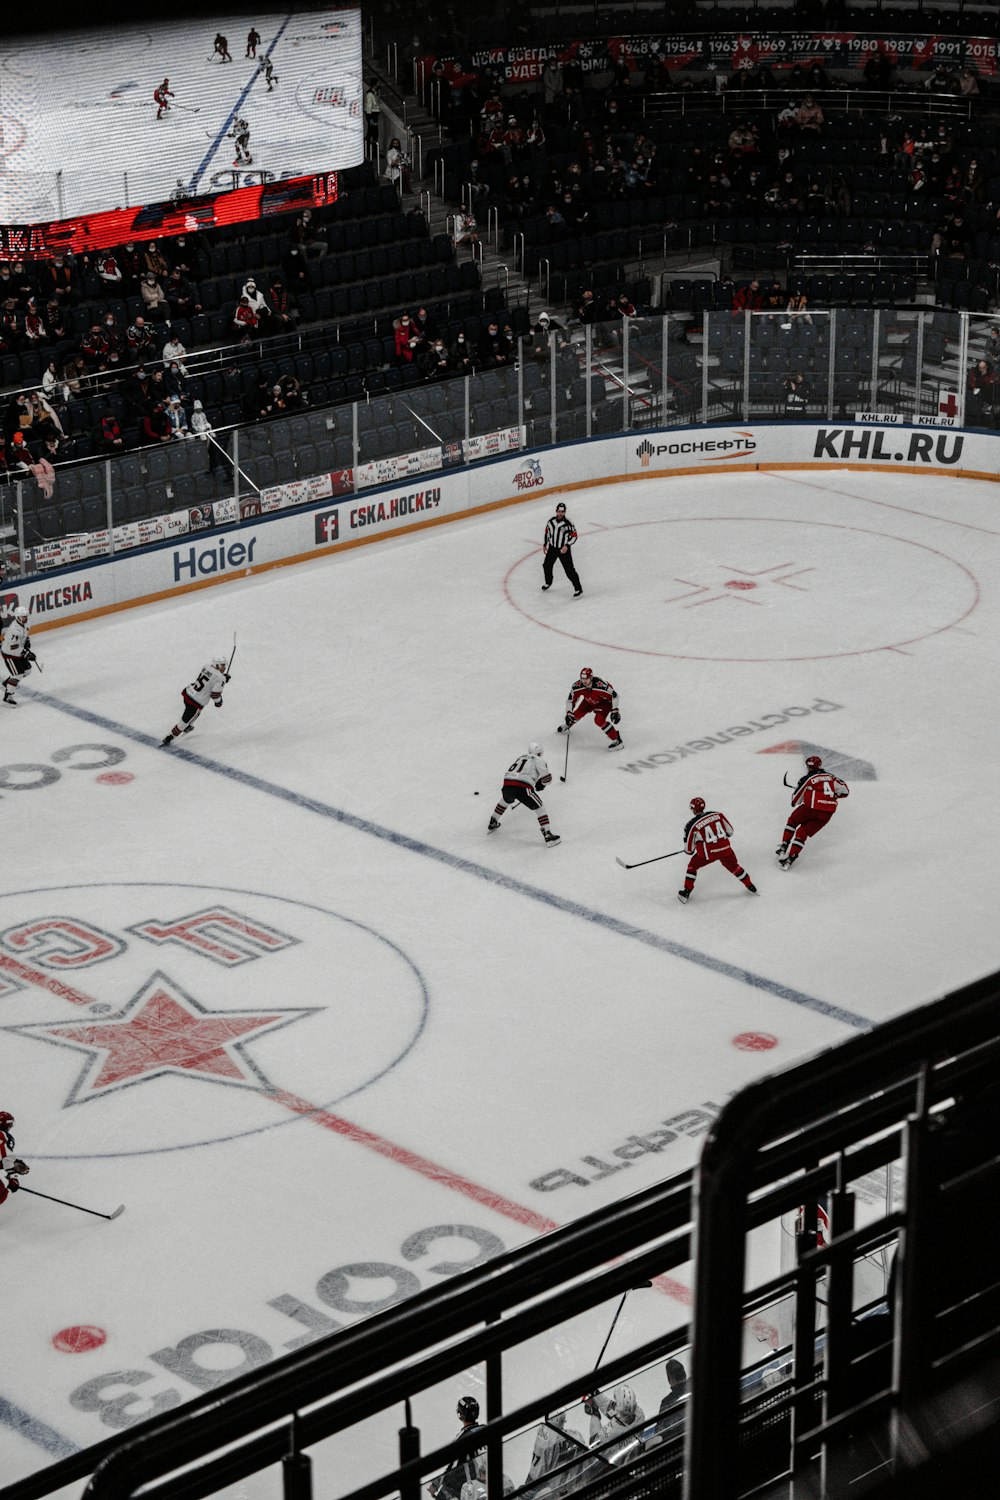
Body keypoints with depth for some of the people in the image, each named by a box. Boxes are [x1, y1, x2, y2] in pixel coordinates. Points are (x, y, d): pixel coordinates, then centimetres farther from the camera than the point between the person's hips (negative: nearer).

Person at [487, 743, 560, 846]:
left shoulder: (521, 758, 29)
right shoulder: (538, 760, 10)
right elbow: (547, 777, 0)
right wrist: (540, 784, 22)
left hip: (507, 784, 6)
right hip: (522, 788, -6)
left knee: (505, 801, 38)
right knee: (540, 808, 7)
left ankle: (492, 824, 50)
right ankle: (548, 835, -1)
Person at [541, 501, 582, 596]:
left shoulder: (568, 523, -20)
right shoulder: (551, 520, -5)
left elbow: (574, 536, -13)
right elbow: (547, 531, 11)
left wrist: (567, 545, -25)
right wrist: (545, 544, 13)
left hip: (564, 549, -5)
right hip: (552, 548, 5)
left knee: (569, 570, -7)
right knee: (546, 565, 17)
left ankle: (578, 589, 3)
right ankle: (548, 583, 44)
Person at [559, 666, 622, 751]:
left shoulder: (601, 685, -41)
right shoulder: (577, 686, -28)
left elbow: (614, 696, -28)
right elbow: (570, 700, -12)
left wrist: (615, 711, -28)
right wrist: (569, 713, -18)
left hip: (604, 702, -5)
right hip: (589, 701, 5)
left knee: (599, 720, -25)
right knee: (577, 714, 6)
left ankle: (618, 740, -16)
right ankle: (568, 724, 43)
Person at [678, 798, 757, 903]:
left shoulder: (691, 825, -7)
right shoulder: (718, 815, 2)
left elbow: (689, 849, 1)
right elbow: (730, 831, 13)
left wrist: (690, 851, 25)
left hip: (708, 853, -3)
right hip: (725, 849, 3)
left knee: (692, 866, 21)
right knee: (734, 866, 28)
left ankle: (686, 892, 18)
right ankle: (750, 886, 38)